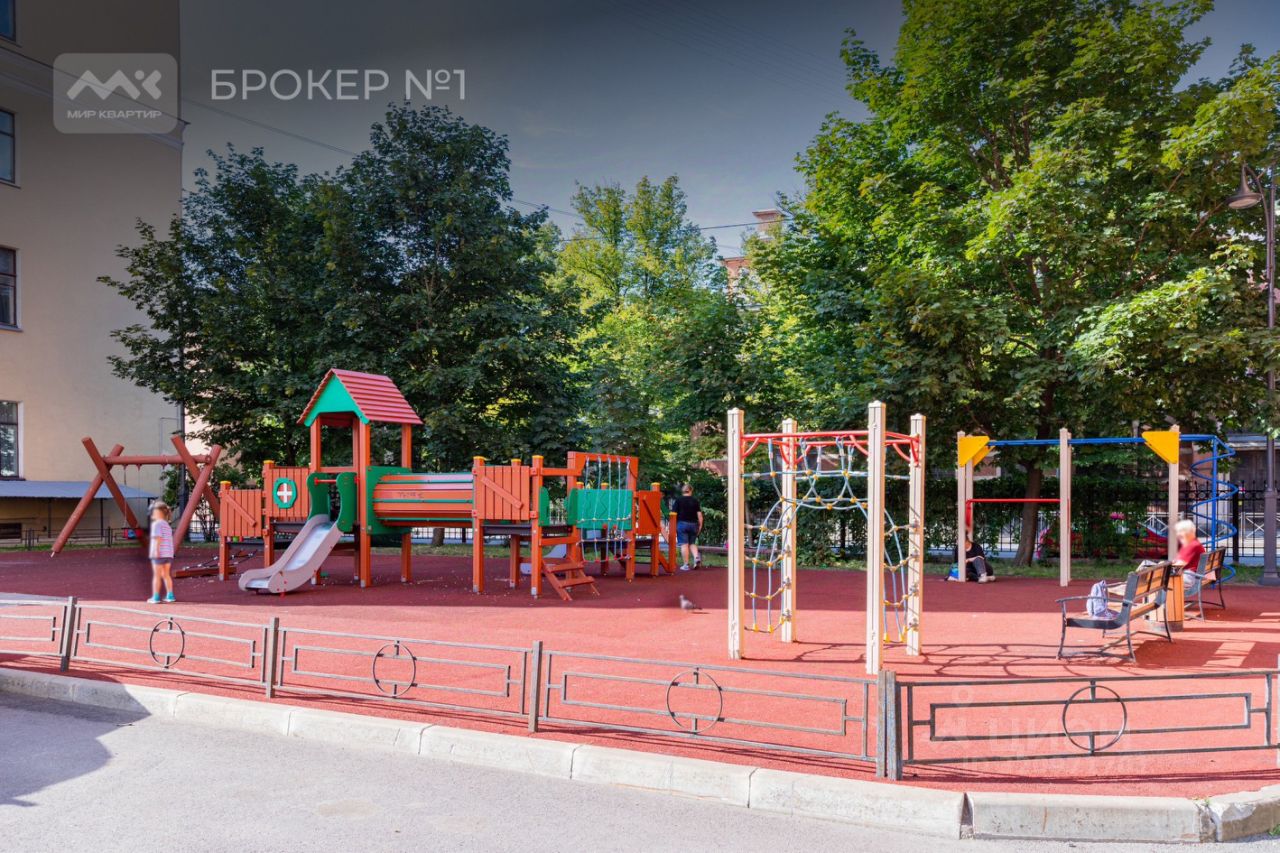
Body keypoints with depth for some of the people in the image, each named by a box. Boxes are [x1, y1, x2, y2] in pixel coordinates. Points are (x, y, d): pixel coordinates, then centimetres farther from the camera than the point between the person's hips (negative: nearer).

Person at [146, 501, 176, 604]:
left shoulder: (156, 523, -7)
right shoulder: (167, 525, 18)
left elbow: (158, 537, -18)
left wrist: (156, 550, -22)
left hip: (159, 554, -8)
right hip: (168, 554, 8)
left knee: (156, 575, -2)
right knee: (166, 575, 15)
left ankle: (155, 597, 0)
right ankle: (170, 595, 13)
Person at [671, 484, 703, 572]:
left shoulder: (678, 500, -1)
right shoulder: (695, 501, 6)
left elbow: (674, 514, -4)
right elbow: (699, 515, 3)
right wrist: (700, 526, 11)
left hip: (682, 524, -3)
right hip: (693, 524, 3)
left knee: (684, 544, -2)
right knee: (692, 543, 16)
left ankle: (686, 565, -3)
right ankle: (696, 557, -8)